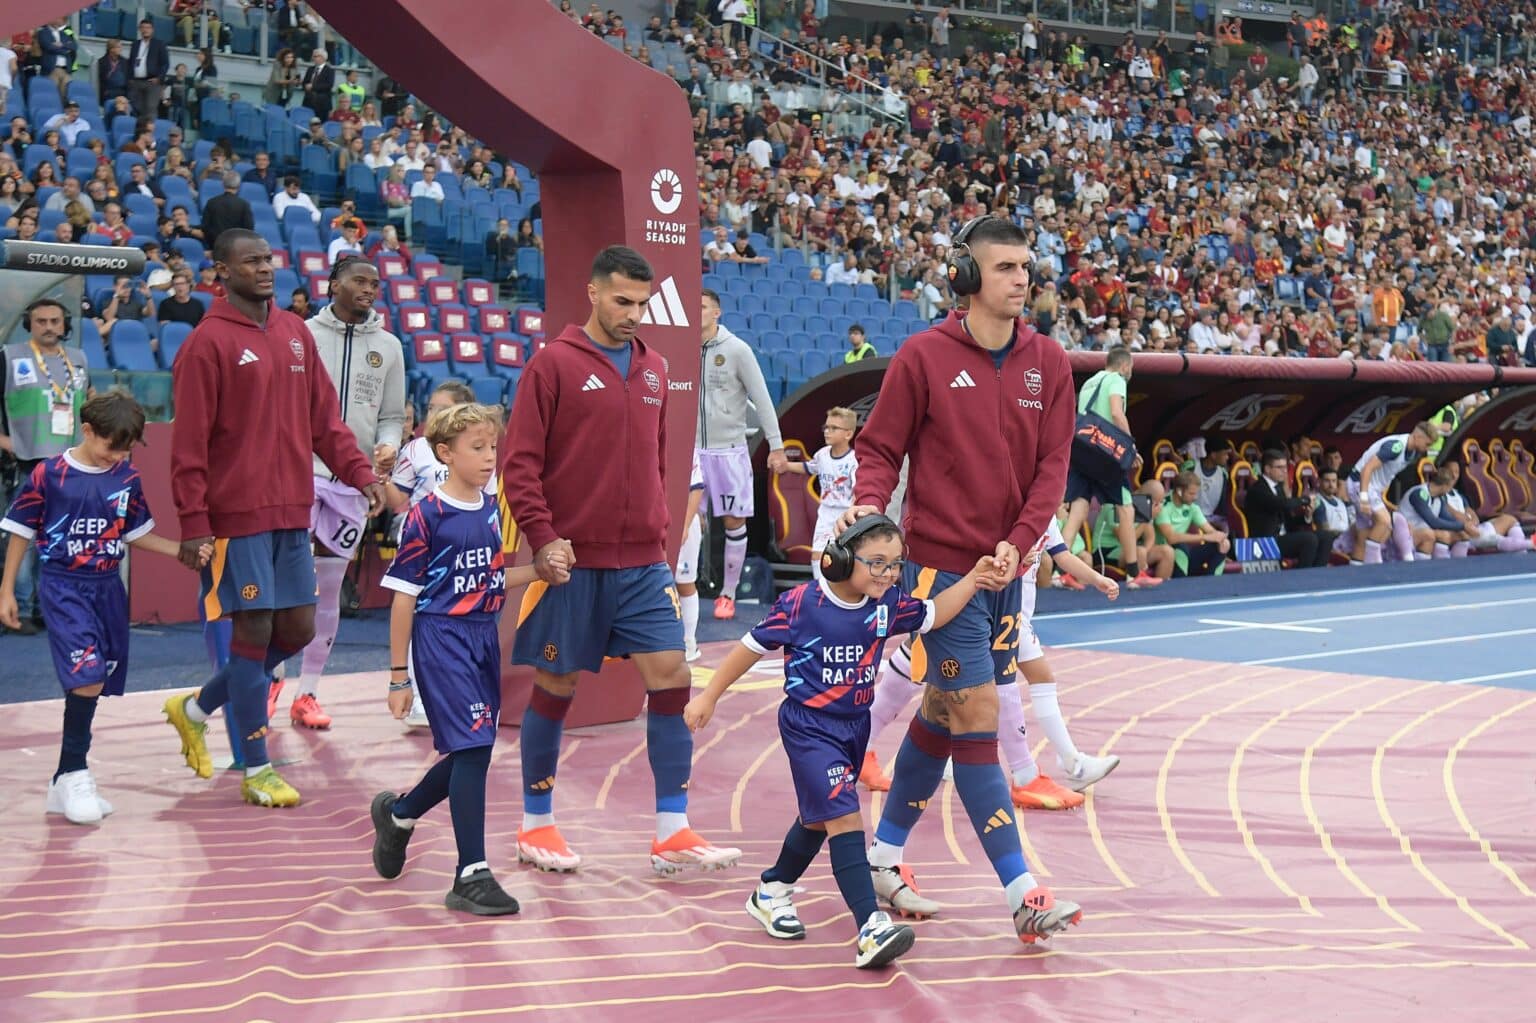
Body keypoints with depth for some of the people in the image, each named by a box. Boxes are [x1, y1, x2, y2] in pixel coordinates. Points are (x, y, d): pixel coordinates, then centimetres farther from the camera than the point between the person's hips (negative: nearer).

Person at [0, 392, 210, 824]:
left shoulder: (127, 478, 3)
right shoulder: (48, 475, -8)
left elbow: (138, 533, 14)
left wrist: (184, 551, 1)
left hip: (108, 588, 5)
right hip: (64, 589, -5)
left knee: (93, 684, 7)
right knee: (87, 677, -18)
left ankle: (68, 781, 18)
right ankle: (74, 772, -2)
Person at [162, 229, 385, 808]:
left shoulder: (296, 333, 12)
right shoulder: (208, 343, -9)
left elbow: (323, 416, 14)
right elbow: (189, 442, -11)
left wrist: (359, 472, 3)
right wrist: (193, 522, -15)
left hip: (292, 512, 7)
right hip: (238, 515, -7)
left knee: (297, 630, 10)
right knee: (254, 630, -2)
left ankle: (196, 709, 30)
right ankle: (257, 772, 10)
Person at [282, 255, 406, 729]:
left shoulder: (388, 346, 9)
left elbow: (392, 416, 13)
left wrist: (388, 446, -8)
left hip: (354, 480, 3)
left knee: (329, 591, 9)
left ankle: (307, 693, 19)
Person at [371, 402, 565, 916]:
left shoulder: (490, 511, 8)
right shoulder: (427, 516, -11)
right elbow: (404, 598, -9)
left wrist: (540, 570, 0)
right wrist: (399, 676, -8)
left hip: (484, 637, 7)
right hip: (440, 639, -7)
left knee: (473, 753, 12)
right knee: (472, 747, -13)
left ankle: (398, 813, 38)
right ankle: (471, 876, -8)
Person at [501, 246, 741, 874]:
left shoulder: (653, 369, 12)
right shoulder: (555, 364, -4)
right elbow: (519, 462, -7)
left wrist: (659, 532, 15)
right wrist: (542, 537, -17)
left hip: (642, 563, 5)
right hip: (572, 562, -5)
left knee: (672, 678, -3)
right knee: (555, 686, 5)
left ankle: (672, 833, 4)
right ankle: (536, 825, 20)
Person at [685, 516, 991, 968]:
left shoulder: (887, 605, -4)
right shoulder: (801, 603, -19)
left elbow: (933, 614, 8)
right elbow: (753, 646, -9)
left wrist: (973, 578, -7)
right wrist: (708, 697, -3)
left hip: (855, 725, 7)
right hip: (809, 728, -7)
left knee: (820, 817, 21)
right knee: (845, 818, -17)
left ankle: (771, 893, 44)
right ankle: (870, 929, -22)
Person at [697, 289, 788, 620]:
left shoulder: (737, 350, -6)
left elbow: (762, 399, -6)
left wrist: (776, 446, -8)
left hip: (729, 449, -2)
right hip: (693, 449, 3)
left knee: (734, 522, 3)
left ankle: (728, 594, 14)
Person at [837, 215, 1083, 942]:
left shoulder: (1048, 362, 5)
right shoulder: (923, 356, -6)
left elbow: (1052, 464, 2)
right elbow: (882, 446, -2)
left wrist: (1018, 541, -11)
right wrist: (869, 502, -21)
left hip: (1007, 569, 5)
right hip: (940, 565, -5)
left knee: (942, 716, 14)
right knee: (976, 719, -7)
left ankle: (883, 857, 30)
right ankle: (1022, 894, -5)